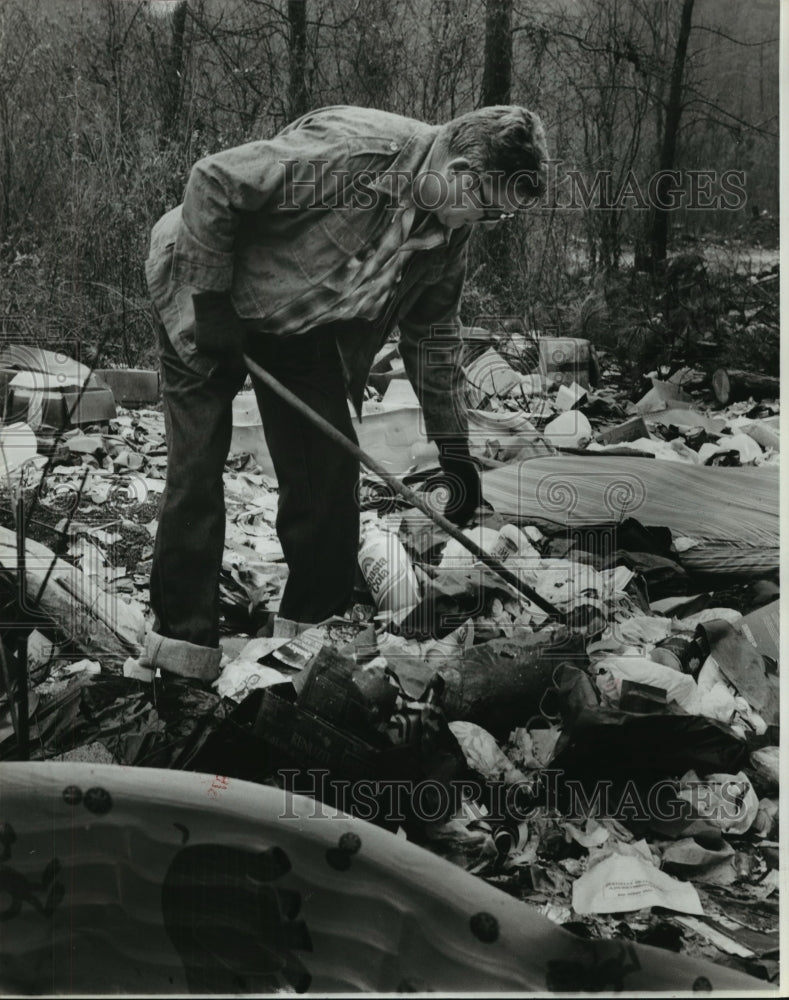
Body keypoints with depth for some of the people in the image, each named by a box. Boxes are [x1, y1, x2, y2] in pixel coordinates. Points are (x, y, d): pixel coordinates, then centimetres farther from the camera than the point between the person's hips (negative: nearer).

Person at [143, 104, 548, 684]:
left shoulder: (450, 228, -9)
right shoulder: (352, 151, -34)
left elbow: (433, 332, 4)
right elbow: (213, 182, -30)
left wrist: (454, 448, 4)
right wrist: (212, 302, -26)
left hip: (299, 320, 7)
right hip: (207, 295, -6)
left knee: (330, 467, 0)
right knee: (197, 467, -10)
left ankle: (316, 624, 14)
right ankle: (184, 645, -1)